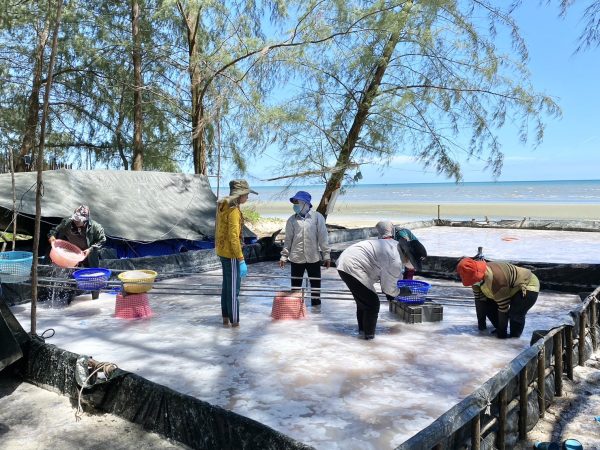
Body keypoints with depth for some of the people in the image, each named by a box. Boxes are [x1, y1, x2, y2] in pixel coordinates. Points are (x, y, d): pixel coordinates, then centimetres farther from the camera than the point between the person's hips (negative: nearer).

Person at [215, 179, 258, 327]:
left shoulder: (223, 207, 8)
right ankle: (234, 321, 9)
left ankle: (225, 317, 29)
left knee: (226, 285, 18)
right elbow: (234, 237, -24)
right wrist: (241, 260, -22)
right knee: (233, 289, 0)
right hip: (231, 254, -9)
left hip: (222, 251, 9)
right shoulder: (234, 211, -20)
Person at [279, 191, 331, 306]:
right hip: (296, 258, 2)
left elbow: (323, 237, -3)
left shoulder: (317, 217, -4)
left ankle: (316, 305, 21)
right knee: (295, 284, 11)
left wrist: (326, 255, -4)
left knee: (315, 283, 8)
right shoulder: (292, 219, 3)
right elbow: (288, 239, 7)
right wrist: (284, 256, 5)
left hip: (313, 258, -2)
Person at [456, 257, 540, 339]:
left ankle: (515, 336, -5)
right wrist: (481, 322, 1)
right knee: (487, 305, -2)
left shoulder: (497, 278, -40)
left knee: (515, 314, -29)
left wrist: (502, 332, -22)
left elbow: (503, 308, -32)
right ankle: (499, 330, 14)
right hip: (512, 289, 9)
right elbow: (479, 299, -3)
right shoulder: (478, 277, -15)